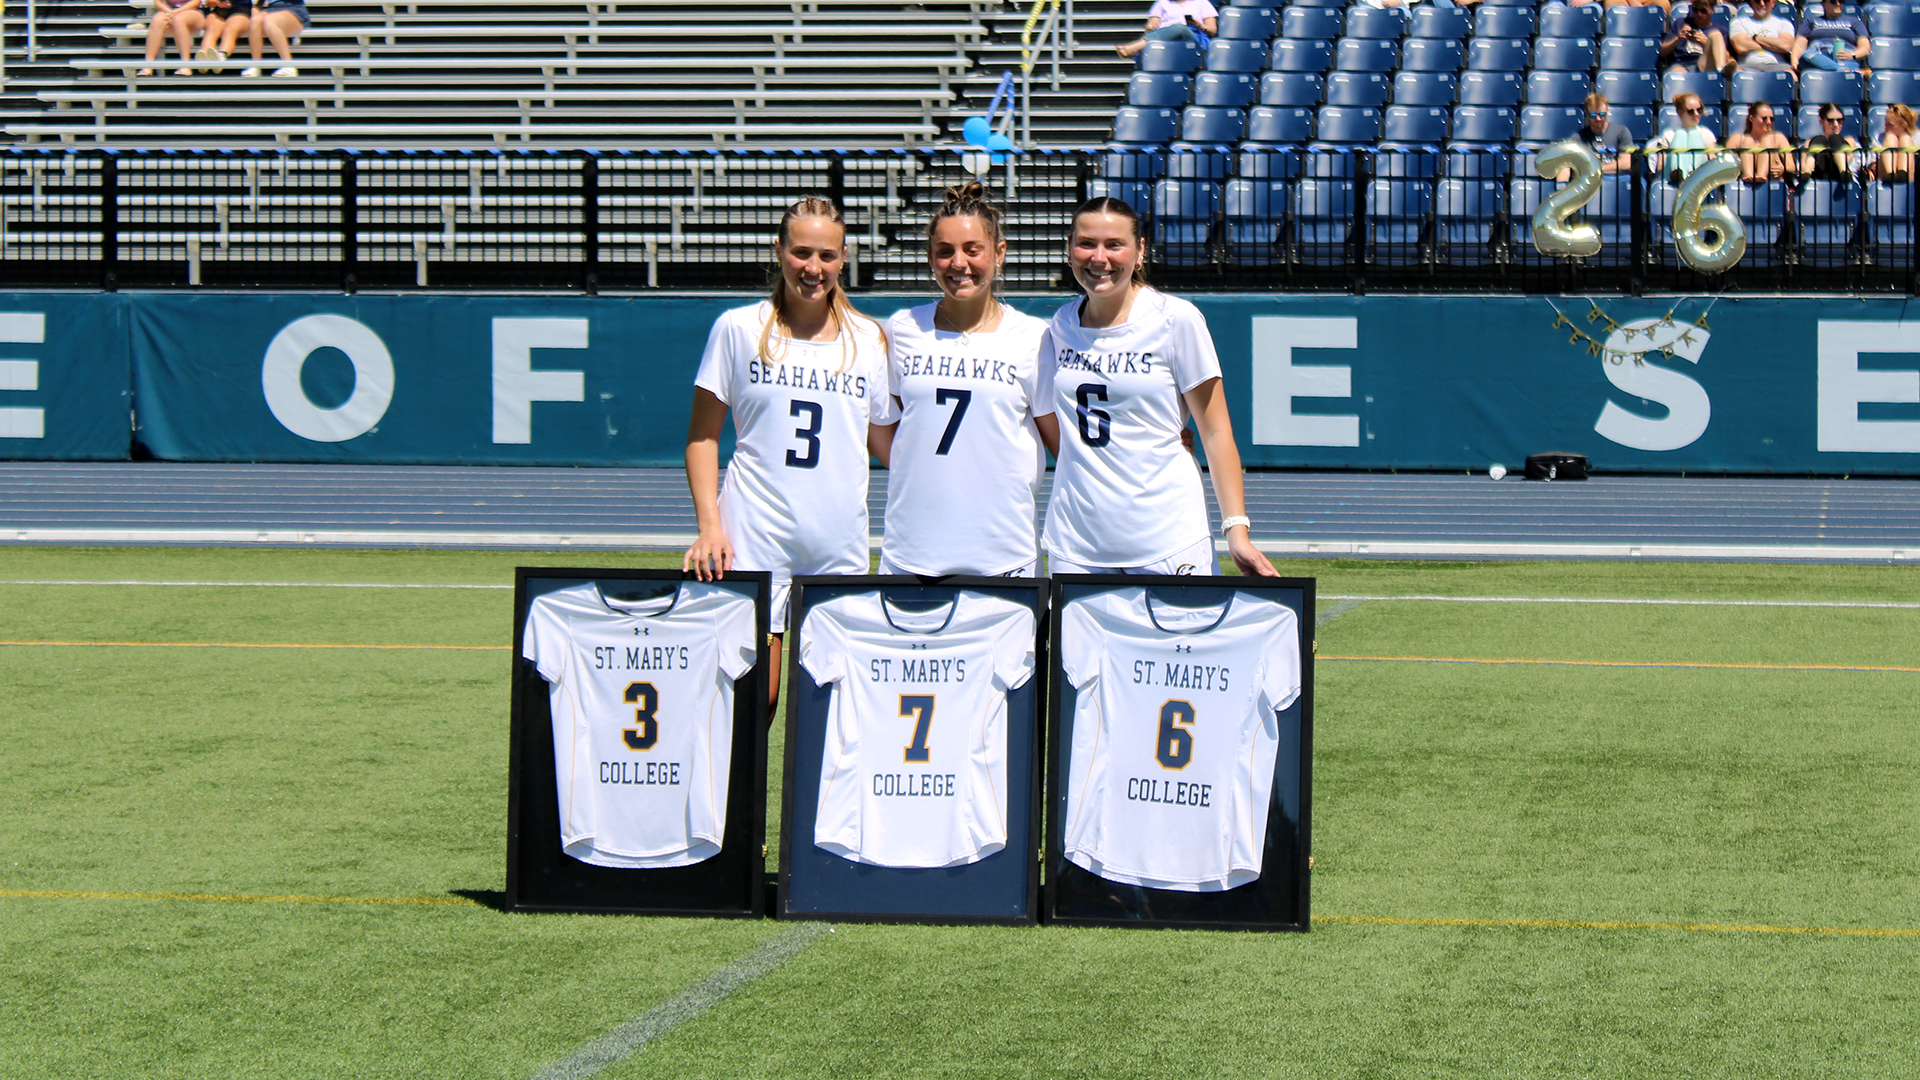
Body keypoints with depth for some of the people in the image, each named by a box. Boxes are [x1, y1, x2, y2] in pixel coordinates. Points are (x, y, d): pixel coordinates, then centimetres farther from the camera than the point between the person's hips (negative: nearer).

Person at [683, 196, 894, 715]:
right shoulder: (738, 329, 2)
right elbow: (703, 436, 7)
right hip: (754, 540, -2)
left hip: (840, 548, 2)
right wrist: (709, 526, -5)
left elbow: (887, 442, 16)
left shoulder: (869, 339, 8)